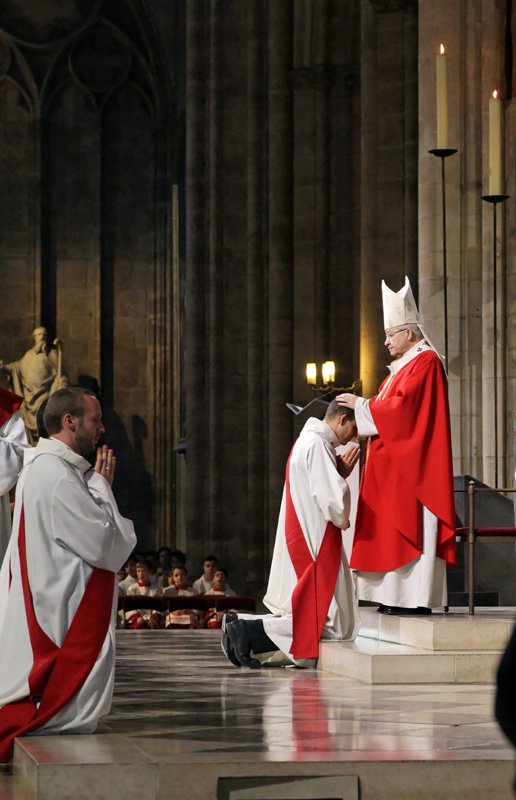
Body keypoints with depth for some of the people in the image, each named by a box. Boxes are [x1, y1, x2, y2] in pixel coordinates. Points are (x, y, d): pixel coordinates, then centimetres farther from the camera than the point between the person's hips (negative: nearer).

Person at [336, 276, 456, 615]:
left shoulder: (425, 362, -11)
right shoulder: (404, 365, 20)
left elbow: (401, 407, -19)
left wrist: (361, 404, -12)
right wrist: (360, 407, 9)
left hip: (411, 464, -10)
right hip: (393, 463, 10)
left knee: (410, 528, -11)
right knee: (393, 530, 7)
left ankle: (416, 598, -11)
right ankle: (398, 597, 7)